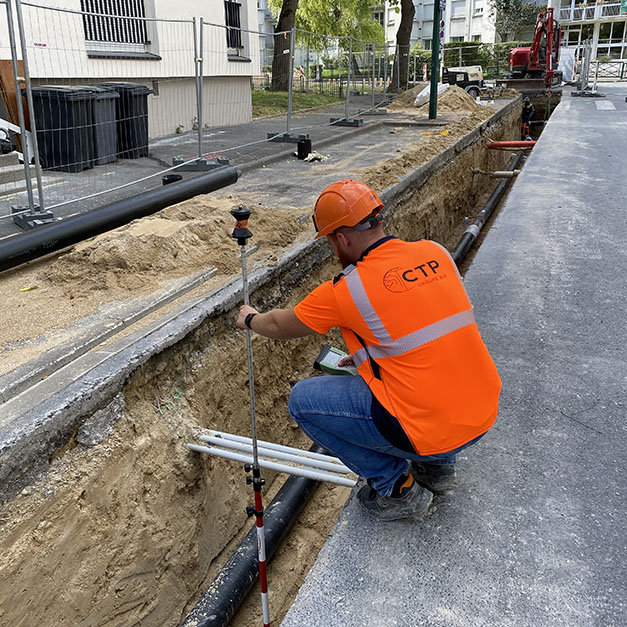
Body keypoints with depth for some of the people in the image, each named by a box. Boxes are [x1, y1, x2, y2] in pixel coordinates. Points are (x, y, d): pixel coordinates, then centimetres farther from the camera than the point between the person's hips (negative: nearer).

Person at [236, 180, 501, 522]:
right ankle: (438, 467, 30)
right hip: (485, 415, 7)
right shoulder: (436, 253, 3)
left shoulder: (347, 289, -14)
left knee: (303, 400, 4)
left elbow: (280, 325, 4)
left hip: (433, 430, -7)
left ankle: (397, 487, 11)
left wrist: (251, 319, 26)